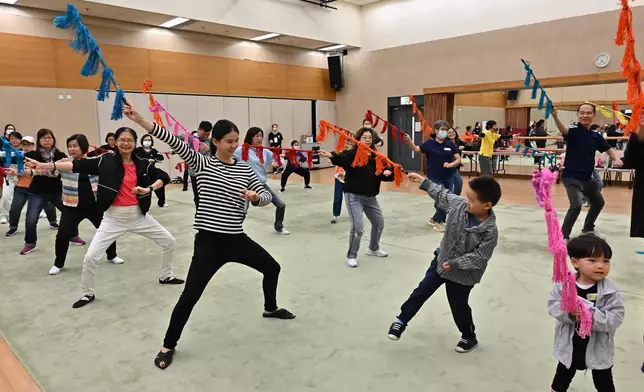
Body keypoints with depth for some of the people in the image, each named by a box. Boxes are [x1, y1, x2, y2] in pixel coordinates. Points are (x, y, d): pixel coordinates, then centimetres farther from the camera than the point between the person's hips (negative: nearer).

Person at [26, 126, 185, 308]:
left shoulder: (142, 164, -2)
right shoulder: (106, 160, -7)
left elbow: (164, 178, 3)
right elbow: (78, 165, -12)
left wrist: (148, 189, -14)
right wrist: (42, 165, -18)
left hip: (138, 215, 2)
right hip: (113, 217, -2)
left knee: (169, 242, 8)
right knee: (91, 256, -5)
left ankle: (166, 276, 32)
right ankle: (87, 294, 20)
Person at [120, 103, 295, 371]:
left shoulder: (245, 170, 5)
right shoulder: (202, 163, -4)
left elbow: (267, 196, 4)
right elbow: (174, 142, -15)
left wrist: (255, 197, -20)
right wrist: (139, 120, -25)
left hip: (237, 240, 5)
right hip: (208, 242, -4)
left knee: (272, 267, 18)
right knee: (190, 296, -5)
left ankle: (270, 309, 47)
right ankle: (168, 346, 18)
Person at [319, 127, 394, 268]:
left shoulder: (376, 157, 4)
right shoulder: (352, 154, -13)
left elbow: (386, 169, 5)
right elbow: (341, 158, -34)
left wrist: (388, 172, -20)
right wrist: (330, 155, -57)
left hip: (370, 196, 7)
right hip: (354, 195, -7)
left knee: (379, 223, 19)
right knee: (358, 227, -14)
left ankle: (373, 249, 44)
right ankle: (351, 256, 8)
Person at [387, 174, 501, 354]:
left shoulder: (490, 231, -28)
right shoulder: (459, 204, -15)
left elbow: (479, 258, -24)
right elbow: (442, 195, 2)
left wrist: (455, 264, -26)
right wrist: (423, 181, 3)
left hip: (463, 274, -4)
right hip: (441, 260, 5)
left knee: (459, 307, 12)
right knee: (421, 291, 13)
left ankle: (469, 337, 40)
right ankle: (401, 321, 31)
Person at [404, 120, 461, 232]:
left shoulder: (450, 144, 0)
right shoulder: (430, 143, -6)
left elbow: (458, 159, 1)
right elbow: (416, 149, -16)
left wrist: (451, 164, -18)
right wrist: (409, 141, -34)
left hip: (448, 178, 4)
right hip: (435, 178, -4)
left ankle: (435, 219, 36)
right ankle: (438, 222, 14)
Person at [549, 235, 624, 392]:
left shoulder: (611, 292, -18)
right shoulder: (563, 285, -15)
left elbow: (615, 319, -24)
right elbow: (553, 306, -17)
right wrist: (569, 311, -36)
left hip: (598, 349, 0)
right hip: (569, 347, 1)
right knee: (563, 376, 23)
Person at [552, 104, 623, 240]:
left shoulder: (596, 136, 5)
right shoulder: (573, 131, -13)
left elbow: (609, 149, 17)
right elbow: (563, 129, -36)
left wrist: (617, 159, -5)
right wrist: (555, 116, -58)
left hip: (587, 178, 8)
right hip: (571, 177, -8)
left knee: (598, 203, 26)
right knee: (576, 205, -25)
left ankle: (588, 229, 50)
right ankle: (563, 236, -11)